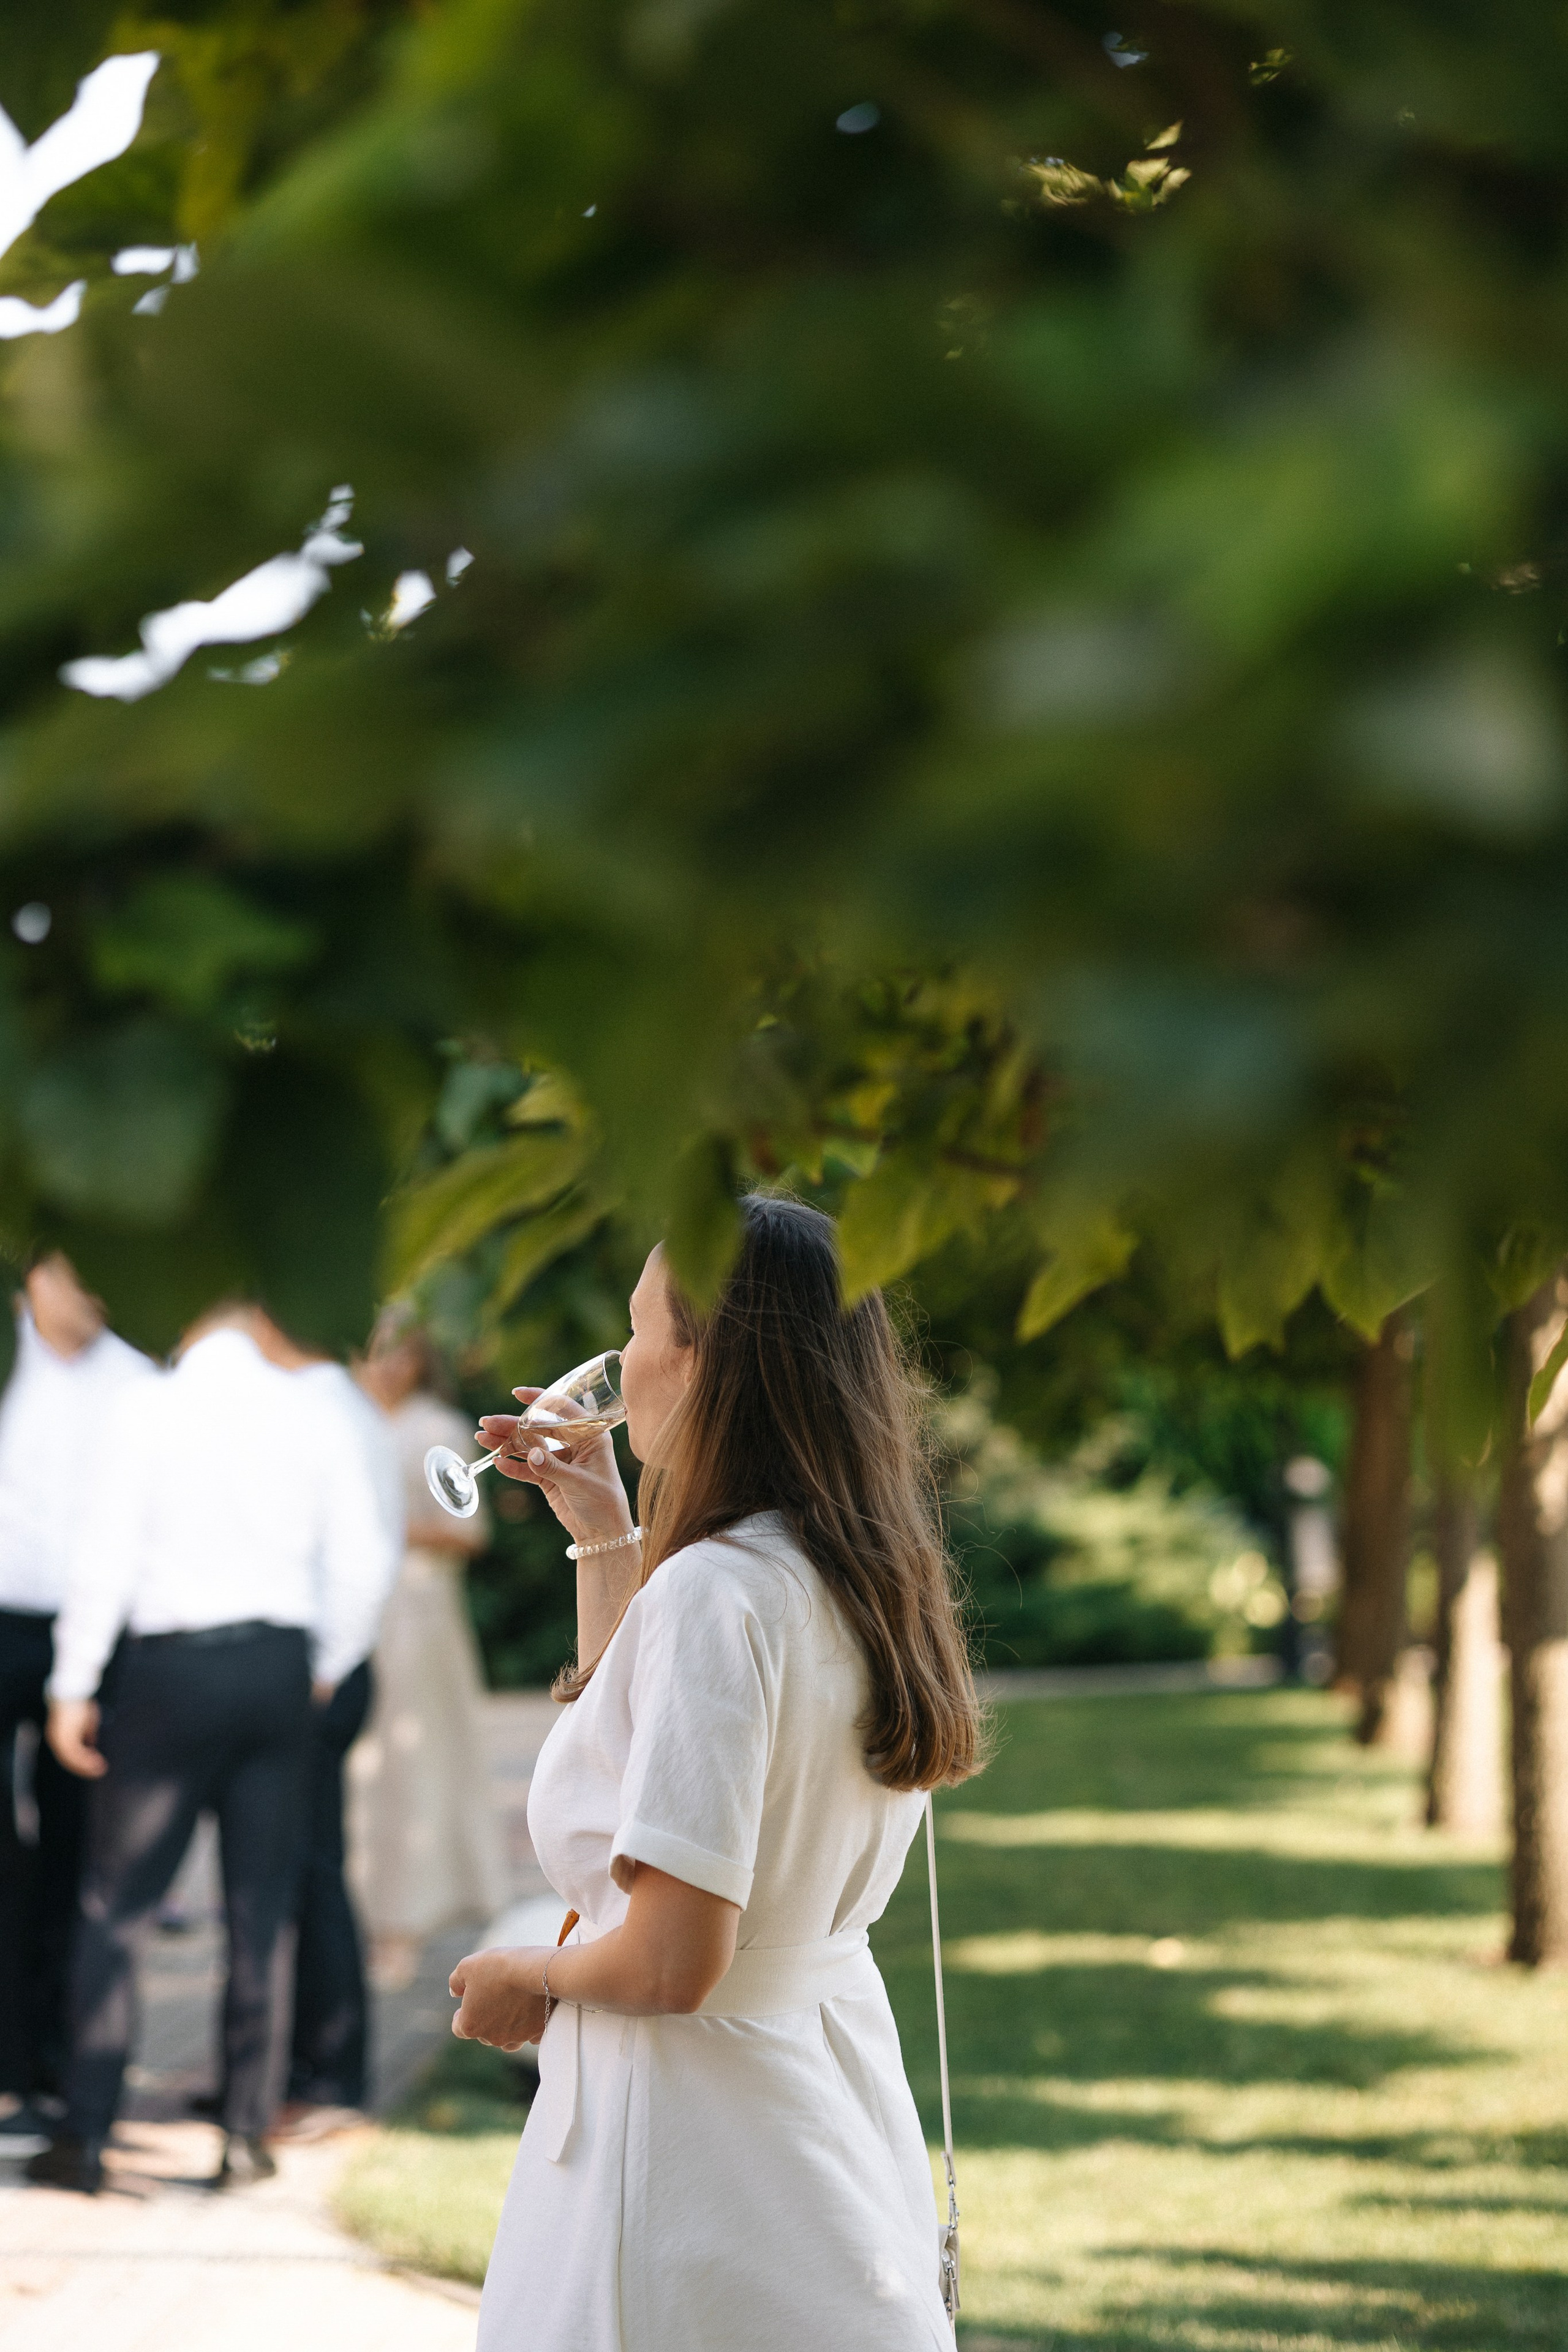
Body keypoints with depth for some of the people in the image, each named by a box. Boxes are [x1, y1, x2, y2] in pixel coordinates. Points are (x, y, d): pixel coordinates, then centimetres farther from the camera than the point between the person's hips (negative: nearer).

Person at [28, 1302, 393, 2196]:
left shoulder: (147, 1409, -3)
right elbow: (361, 1562, 5)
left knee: (118, 1907, 2)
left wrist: (74, 1686, -2)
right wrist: (325, 1670, 19)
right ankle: (248, 2135, 9)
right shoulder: (308, 1413, 6)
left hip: (171, 1663, -3)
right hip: (280, 1667, 3)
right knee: (263, 1911, 8)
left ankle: (86, 2137, 1)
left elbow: (107, 1552, -8)